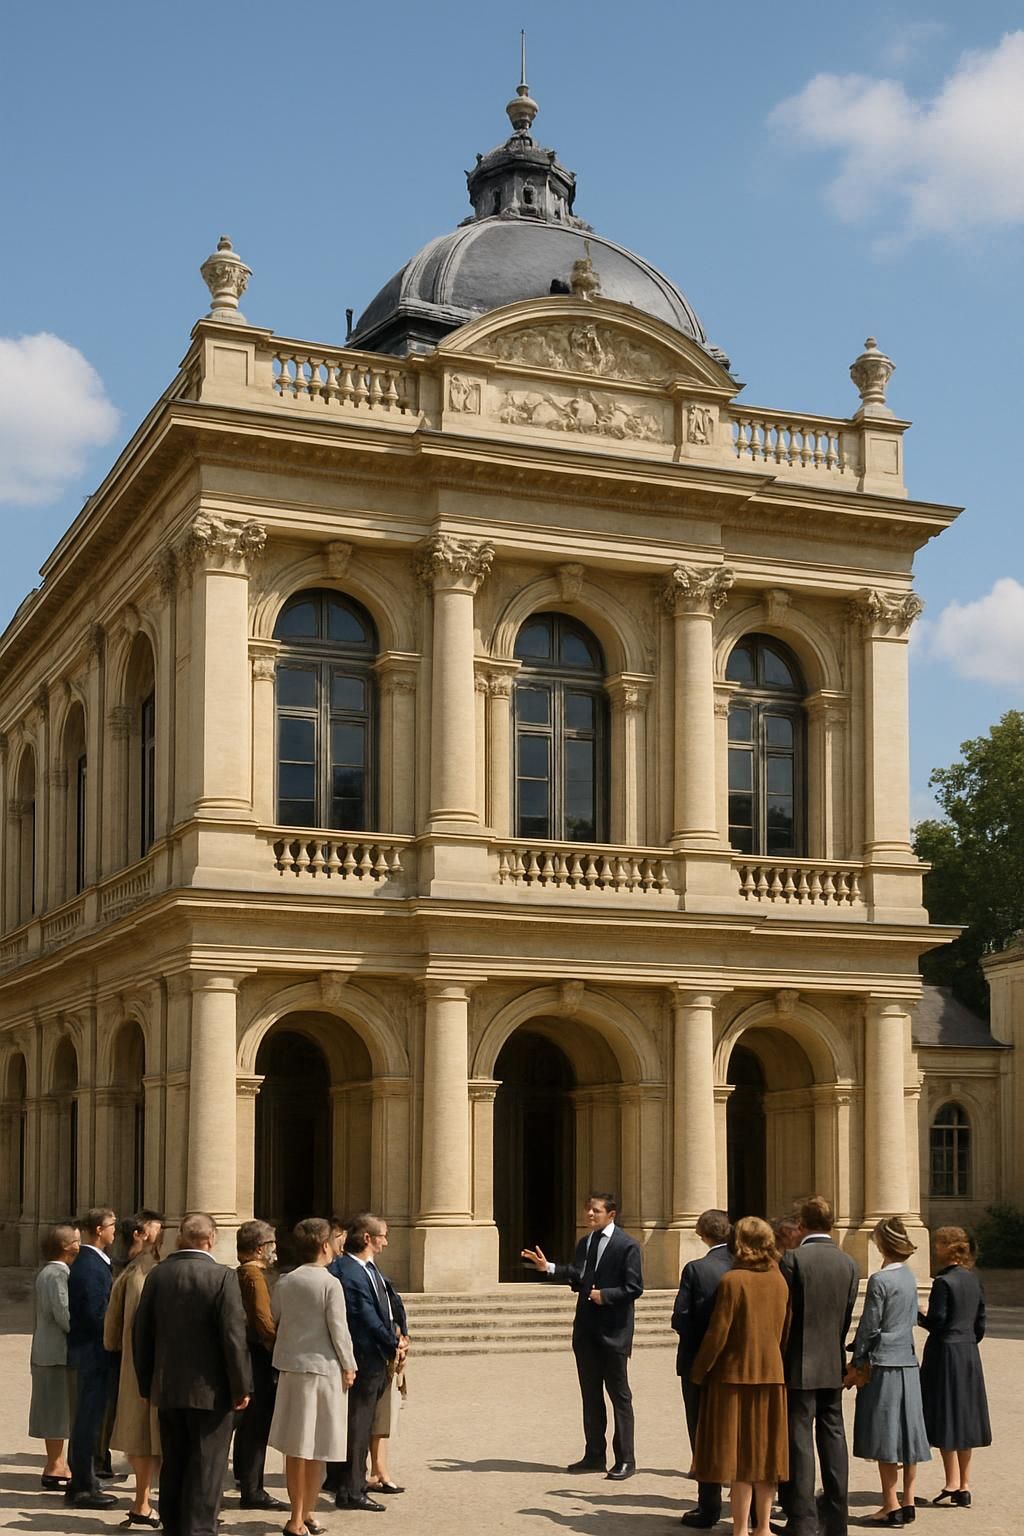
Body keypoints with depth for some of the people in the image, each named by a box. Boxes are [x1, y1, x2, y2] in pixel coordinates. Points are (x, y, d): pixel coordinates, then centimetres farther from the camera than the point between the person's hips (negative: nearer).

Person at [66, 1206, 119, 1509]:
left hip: (90, 1354, 10)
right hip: (93, 1355, -10)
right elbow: (97, 1314, -23)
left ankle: (81, 1482, 26)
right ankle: (83, 1487, 4)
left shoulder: (89, 1263, 12)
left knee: (87, 1419, 17)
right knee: (88, 1419, -3)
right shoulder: (91, 1266, -19)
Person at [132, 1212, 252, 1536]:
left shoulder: (157, 1275, 2)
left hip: (167, 1389, 5)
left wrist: (148, 1384, 16)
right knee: (206, 1471, 1)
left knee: (173, 1467, 15)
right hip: (211, 1390, -5)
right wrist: (241, 1387, -7)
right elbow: (234, 1336, -15)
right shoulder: (222, 1276, -13)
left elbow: (141, 1333, 7)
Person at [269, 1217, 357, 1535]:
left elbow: (273, 1322, 11)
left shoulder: (285, 1283, 5)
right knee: (317, 1448, 5)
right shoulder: (330, 1283, -11)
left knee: (295, 1446, 10)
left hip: (289, 1367, 5)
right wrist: (348, 1366, 0)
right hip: (323, 1368, -5)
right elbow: (338, 1329, -10)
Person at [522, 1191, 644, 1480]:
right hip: (586, 1327, 7)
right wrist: (548, 1268, 3)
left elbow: (634, 1287, -13)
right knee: (590, 1394, 13)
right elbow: (577, 1278, 13)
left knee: (619, 1394, 0)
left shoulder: (627, 1245, -11)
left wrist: (605, 1295, -20)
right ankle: (594, 1455, 22)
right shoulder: (584, 1243, 12)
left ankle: (625, 1460, 6)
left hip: (614, 1330, -7)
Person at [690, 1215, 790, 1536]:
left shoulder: (732, 1280, -15)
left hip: (735, 1376, -5)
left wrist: (698, 1372, -4)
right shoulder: (780, 1281, 1)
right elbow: (786, 1332, 5)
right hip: (772, 1376, 5)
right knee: (764, 1453, 14)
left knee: (738, 1457, 2)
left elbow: (717, 1333, -15)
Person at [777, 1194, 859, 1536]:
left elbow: (783, 1315, -11)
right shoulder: (849, 1264, 4)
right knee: (833, 1436, 12)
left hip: (800, 1365, -5)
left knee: (799, 1440, -1)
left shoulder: (793, 1259, -13)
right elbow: (846, 1318, 6)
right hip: (833, 1366, 5)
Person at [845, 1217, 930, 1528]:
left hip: (883, 1363, -7)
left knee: (884, 1435, -2)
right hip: (907, 1361, 7)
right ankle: (908, 1502, 12)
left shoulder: (879, 1280, -14)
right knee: (907, 1431, 9)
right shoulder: (909, 1277, 8)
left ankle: (891, 1505, -1)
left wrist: (857, 1364, -2)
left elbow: (869, 1326, -12)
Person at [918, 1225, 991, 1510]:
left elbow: (936, 1323, -18)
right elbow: (980, 1323, 11)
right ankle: (964, 1486, 16)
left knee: (946, 1418, -1)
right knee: (965, 1417, 11)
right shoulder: (974, 1280, 7)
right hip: (970, 1353, 7)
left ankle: (952, 1485, 0)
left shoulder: (943, 1282, -16)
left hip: (945, 1354, -7)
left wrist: (918, 1315, 0)